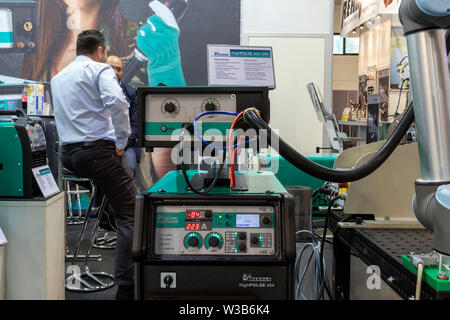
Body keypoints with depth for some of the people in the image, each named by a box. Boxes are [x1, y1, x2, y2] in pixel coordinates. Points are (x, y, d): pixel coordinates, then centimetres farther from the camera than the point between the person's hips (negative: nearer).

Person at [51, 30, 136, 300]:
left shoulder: (58, 78, 22)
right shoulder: (100, 70, -1)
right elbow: (117, 102, -20)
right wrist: (121, 143, -11)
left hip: (68, 155, 8)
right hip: (98, 150, -8)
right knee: (130, 216, -5)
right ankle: (126, 287, -10)